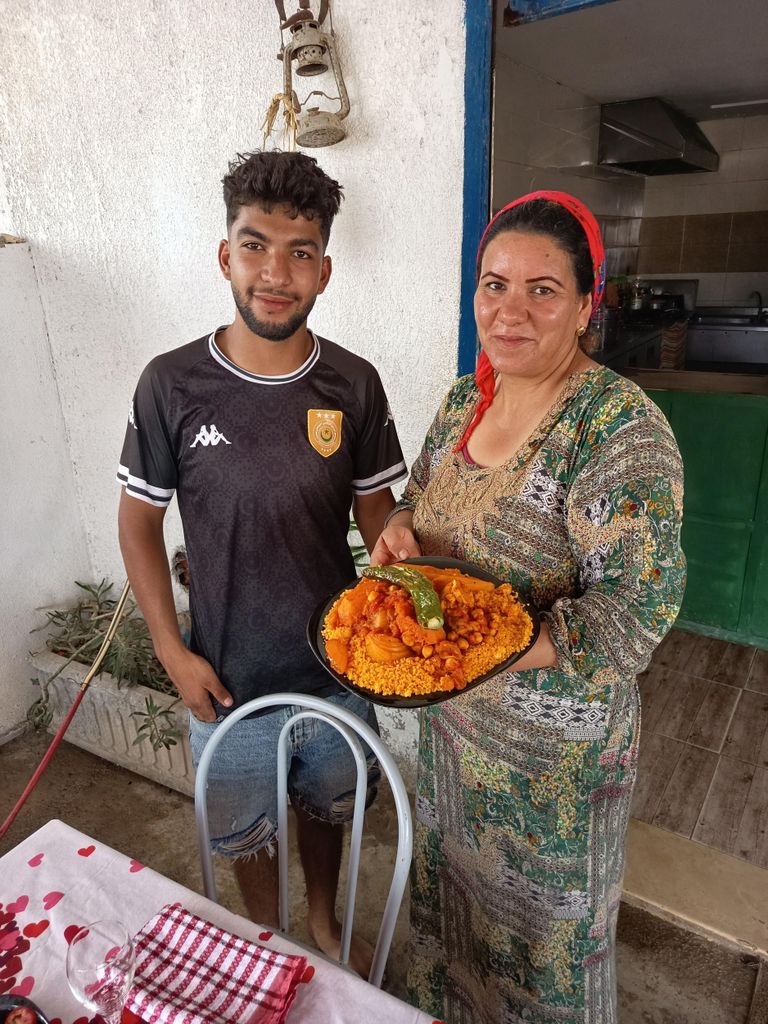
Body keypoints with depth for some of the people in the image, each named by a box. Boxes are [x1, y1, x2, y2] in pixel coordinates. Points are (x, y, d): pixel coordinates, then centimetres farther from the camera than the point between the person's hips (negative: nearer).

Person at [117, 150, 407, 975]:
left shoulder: (353, 384, -10)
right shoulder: (172, 386, -15)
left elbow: (372, 505, 0)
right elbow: (139, 521, -5)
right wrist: (172, 651, -9)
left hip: (337, 665, 2)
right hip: (229, 680, -1)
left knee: (326, 807, 26)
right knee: (247, 829, 22)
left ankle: (323, 920, 57)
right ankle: (267, 940, 54)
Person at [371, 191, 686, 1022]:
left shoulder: (622, 428, -22)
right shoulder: (462, 400, -1)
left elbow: (635, 606, -25)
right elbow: (422, 497, 12)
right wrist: (399, 527, -10)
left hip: (556, 742, -6)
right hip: (453, 715, 7)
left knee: (547, 909, 20)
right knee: (454, 877, 29)